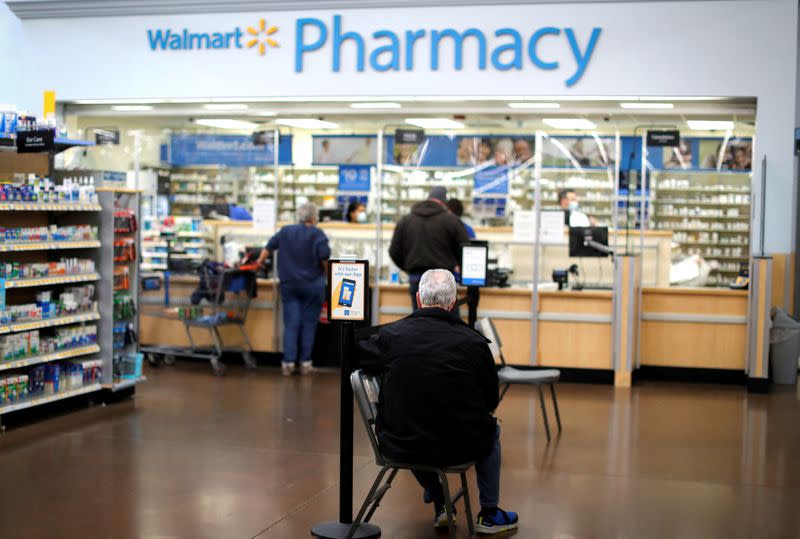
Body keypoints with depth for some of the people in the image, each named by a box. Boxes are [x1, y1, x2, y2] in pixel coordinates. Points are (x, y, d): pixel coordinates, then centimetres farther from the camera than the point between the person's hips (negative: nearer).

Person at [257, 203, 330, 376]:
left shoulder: (285, 231, 7)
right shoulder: (317, 234, -7)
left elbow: (269, 247, 16)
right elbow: (325, 259, -14)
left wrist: (260, 261, 33)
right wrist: (329, 276, 1)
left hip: (289, 284, 3)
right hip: (312, 285, -3)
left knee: (291, 324, 4)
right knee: (308, 324, 6)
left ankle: (288, 362, -2)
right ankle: (305, 362, 7)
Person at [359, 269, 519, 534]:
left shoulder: (390, 335, -11)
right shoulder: (474, 342, -12)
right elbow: (491, 401, -1)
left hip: (399, 447, 2)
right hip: (458, 448, -1)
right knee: (490, 430, 31)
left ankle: (438, 505, 37)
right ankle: (489, 514, 35)